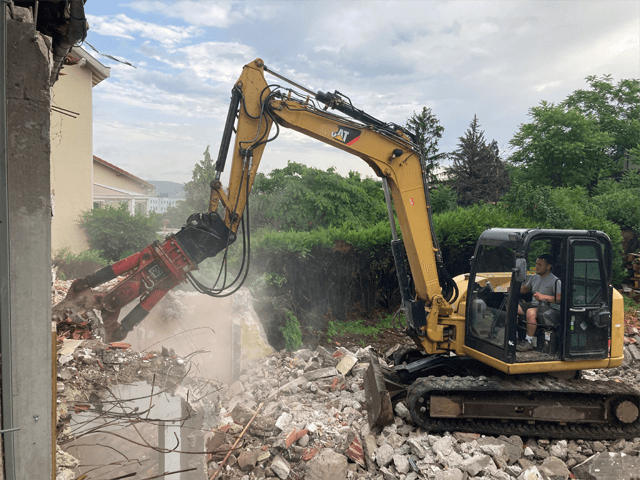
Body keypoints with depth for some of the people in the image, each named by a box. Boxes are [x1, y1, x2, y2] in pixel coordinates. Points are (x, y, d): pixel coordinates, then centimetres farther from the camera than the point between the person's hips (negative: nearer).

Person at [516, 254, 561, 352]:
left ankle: (528, 342, -27)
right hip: (532, 304, 8)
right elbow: (525, 288, 29)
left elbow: (560, 298, -20)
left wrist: (544, 297, -28)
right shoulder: (534, 277, 14)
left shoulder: (555, 281, -9)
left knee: (530, 312, -39)